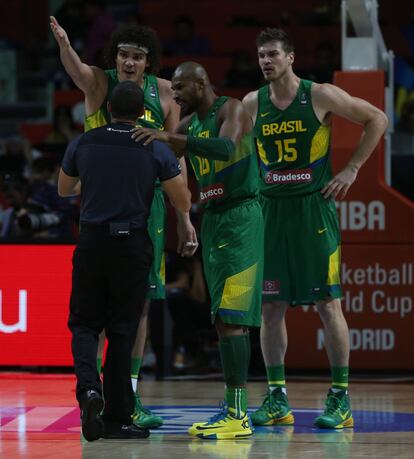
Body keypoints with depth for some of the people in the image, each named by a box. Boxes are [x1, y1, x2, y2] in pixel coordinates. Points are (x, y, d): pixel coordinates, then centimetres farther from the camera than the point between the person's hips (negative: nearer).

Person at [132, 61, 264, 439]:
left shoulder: (231, 110, -10)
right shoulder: (189, 124, 16)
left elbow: (227, 147, -29)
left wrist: (170, 137, -33)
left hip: (240, 219, -9)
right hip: (213, 219, 9)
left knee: (230, 318, -15)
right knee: (224, 319, 9)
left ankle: (239, 417, -17)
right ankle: (233, 407, 13)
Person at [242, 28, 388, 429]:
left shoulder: (321, 96, -6)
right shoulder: (252, 104, 5)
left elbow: (377, 119, 1)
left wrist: (352, 169, -3)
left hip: (314, 206, -4)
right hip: (270, 210, 4)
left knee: (328, 303, -4)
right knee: (271, 306, 3)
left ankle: (340, 399, 1)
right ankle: (277, 399, 10)